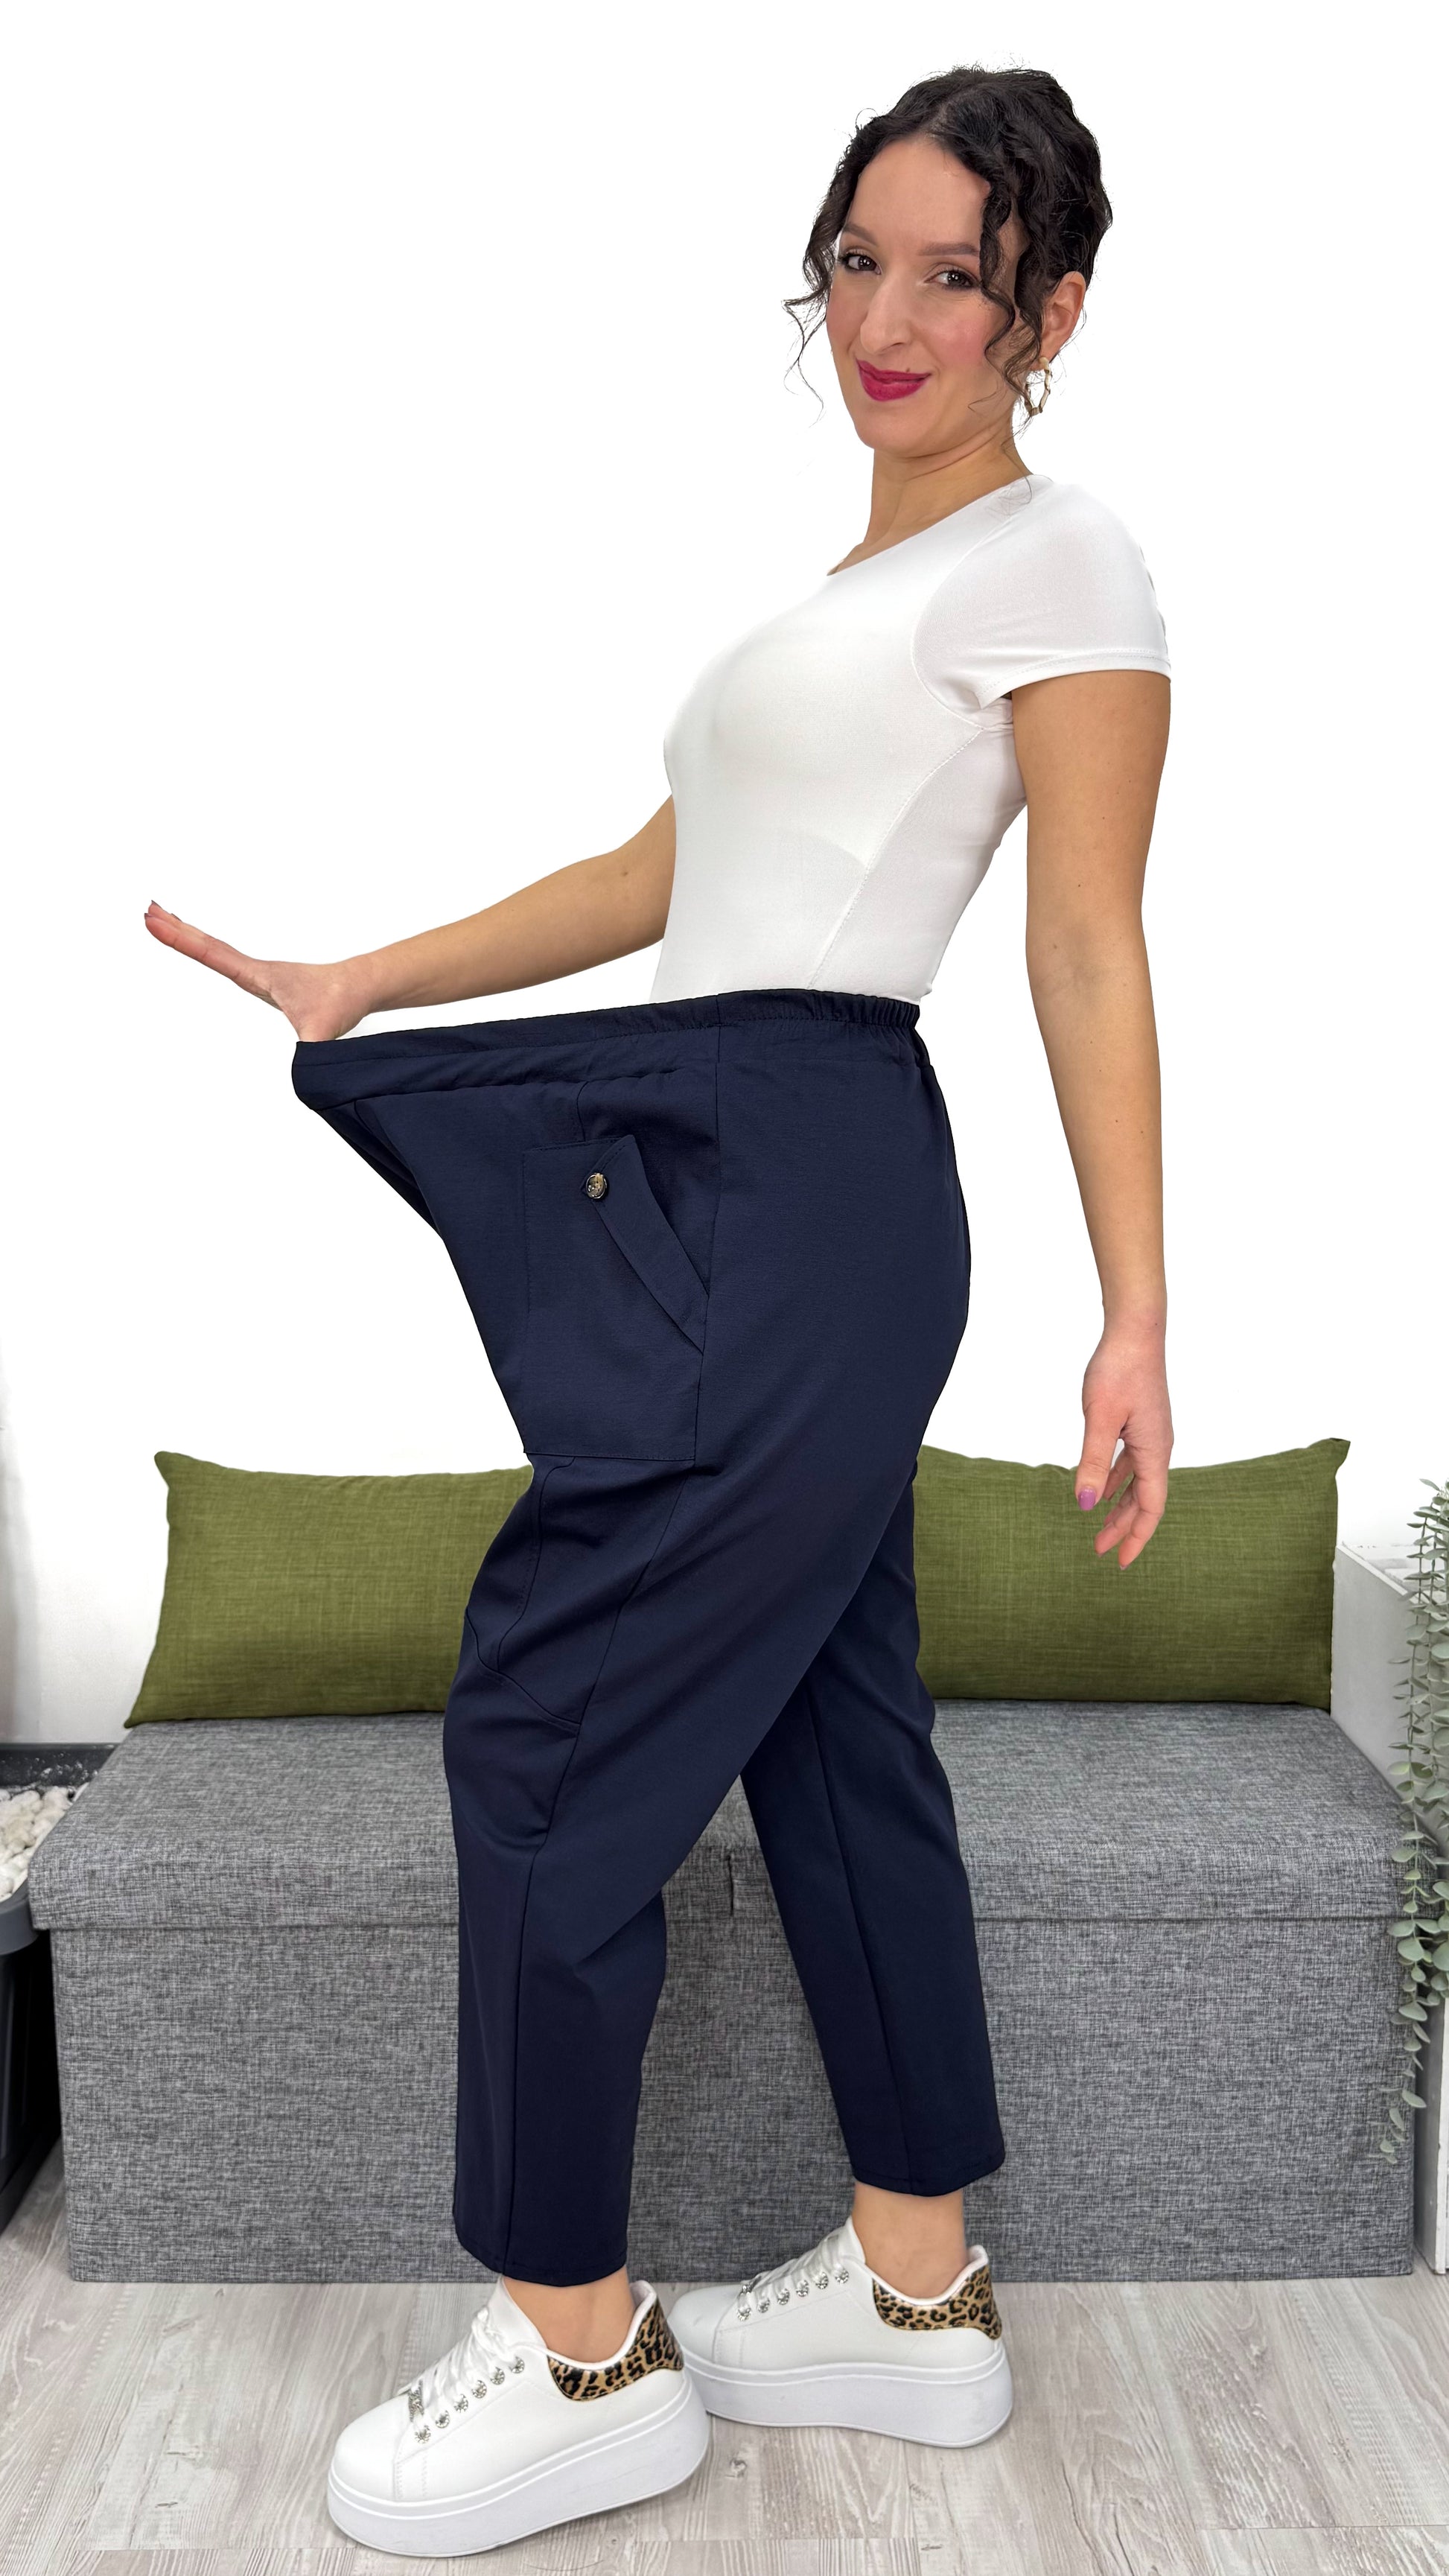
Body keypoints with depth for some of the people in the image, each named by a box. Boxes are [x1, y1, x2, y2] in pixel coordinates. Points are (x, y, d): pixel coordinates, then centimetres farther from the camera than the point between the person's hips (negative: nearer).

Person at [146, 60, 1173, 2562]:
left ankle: (582, 2348, 10)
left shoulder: (1061, 564, 0)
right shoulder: (844, 581, 26)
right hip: (707, 1181, 9)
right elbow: (658, 876, 24)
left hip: (808, 1184, -9)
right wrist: (355, 982, 20)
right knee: (826, 1722, 10)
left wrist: (1134, 1318, -11)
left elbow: (1091, 957, -8)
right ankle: (919, 2292, 24)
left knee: (549, 1719, -6)